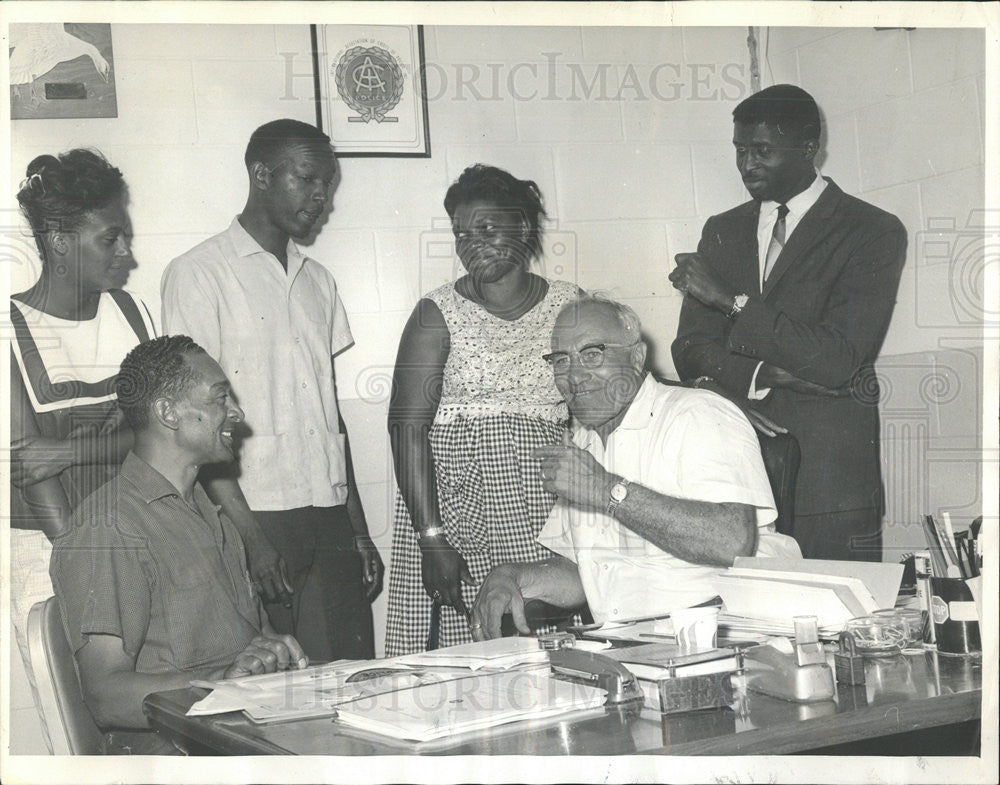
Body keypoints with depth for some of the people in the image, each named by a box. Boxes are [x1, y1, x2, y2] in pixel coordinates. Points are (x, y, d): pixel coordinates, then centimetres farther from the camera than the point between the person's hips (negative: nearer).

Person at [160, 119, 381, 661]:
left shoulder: (317, 281, 19)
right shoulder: (199, 274, -3)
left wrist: (359, 532, 16)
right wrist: (250, 536, -15)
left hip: (330, 517, 6)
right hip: (258, 515, -6)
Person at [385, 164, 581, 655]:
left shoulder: (569, 305, 9)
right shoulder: (439, 314, 1)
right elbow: (408, 426, -6)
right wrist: (432, 539, -15)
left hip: (543, 514, 2)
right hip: (455, 502, -2)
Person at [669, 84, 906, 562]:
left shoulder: (874, 232, -2)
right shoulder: (722, 230, 15)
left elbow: (839, 361, -14)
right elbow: (690, 352, 7)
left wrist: (732, 300, -14)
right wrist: (767, 376, -12)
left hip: (827, 482, -4)